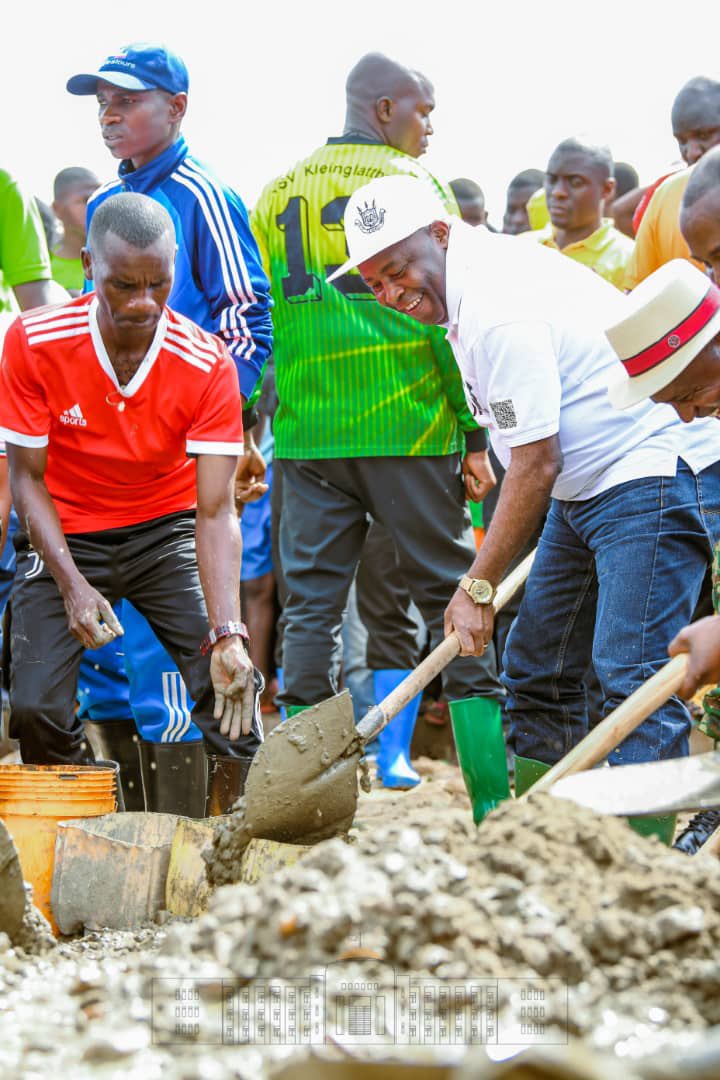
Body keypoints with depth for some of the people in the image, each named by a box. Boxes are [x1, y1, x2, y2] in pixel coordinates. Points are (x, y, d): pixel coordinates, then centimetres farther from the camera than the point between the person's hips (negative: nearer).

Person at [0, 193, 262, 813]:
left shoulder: (207, 365, -20)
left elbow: (216, 513, -21)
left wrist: (227, 633, -33)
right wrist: (73, 587, -24)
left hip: (166, 530, 0)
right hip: (64, 537, 0)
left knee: (230, 683, -17)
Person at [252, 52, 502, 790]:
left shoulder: (277, 195, 13)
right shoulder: (416, 186, -2)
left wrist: (255, 425, 18)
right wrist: (474, 435, -3)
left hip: (305, 436, 4)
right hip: (408, 428, -4)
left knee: (310, 603, 6)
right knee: (449, 591, 3)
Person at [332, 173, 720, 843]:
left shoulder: (499, 311, -23)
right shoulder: (469, 295, 10)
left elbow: (537, 466, -21)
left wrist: (479, 585, -15)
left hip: (656, 472, -11)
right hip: (590, 484, 11)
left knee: (632, 678, -16)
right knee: (536, 669, 11)